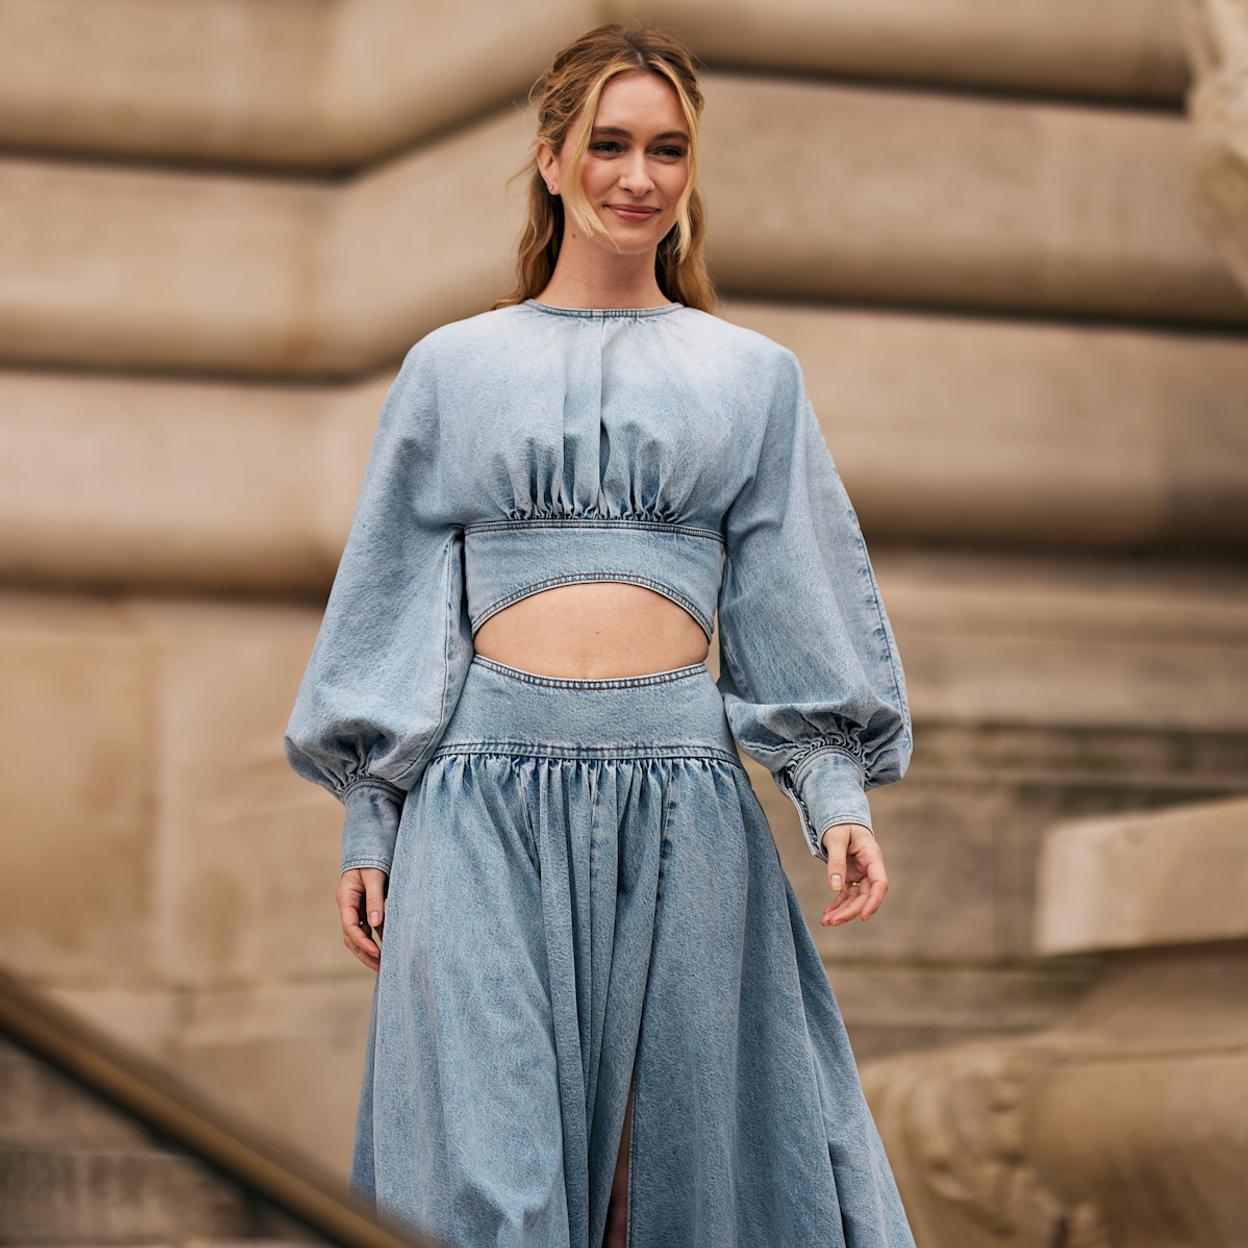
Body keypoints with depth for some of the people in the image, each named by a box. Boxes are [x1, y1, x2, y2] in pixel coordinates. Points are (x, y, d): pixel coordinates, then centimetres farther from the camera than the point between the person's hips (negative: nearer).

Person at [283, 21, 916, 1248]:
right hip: (489, 788, -1)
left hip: (682, 799, 1)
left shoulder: (750, 377, 14)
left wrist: (837, 789, -4)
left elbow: (800, 600, 10)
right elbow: (389, 602, 12)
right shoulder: (455, 368, 12)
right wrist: (367, 829, 6)